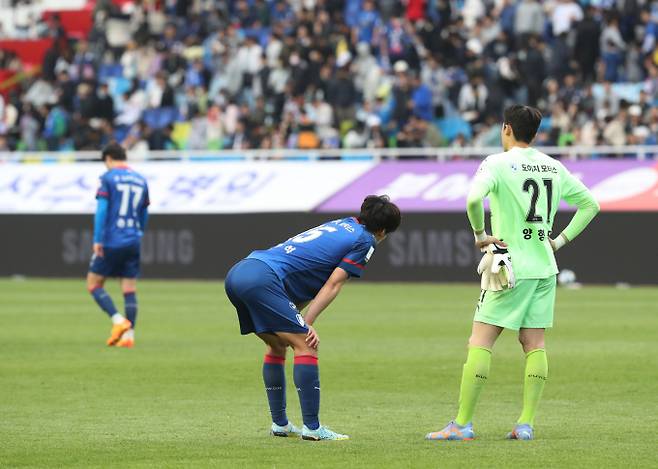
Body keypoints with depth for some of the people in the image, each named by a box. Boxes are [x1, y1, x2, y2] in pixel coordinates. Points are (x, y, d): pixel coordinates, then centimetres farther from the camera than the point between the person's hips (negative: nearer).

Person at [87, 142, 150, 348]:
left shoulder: (108, 178, -4)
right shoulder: (141, 180, 13)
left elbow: (102, 209, -12)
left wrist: (97, 240, -12)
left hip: (112, 241, -5)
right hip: (133, 242, 5)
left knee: (94, 284, 4)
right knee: (130, 289, 5)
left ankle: (119, 321, -13)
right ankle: (129, 335, -1)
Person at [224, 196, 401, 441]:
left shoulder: (341, 224, 28)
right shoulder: (364, 240, 6)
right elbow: (333, 285, -2)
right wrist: (307, 323, -4)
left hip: (236, 273, 9)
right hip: (263, 278, -9)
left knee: (276, 345, 22)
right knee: (305, 346, -6)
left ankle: (279, 423, 25)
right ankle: (311, 427, -9)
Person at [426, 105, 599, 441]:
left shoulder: (497, 163, -7)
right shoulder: (553, 167, 11)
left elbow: (474, 198, -25)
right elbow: (590, 204, 18)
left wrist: (479, 234, -11)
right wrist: (561, 240, 17)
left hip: (510, 267, -6)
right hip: (544, 267, 6)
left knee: (480, 341, -4)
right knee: (534, 343, 7)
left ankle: (462, 424, -6)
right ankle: (527, 423, 5)